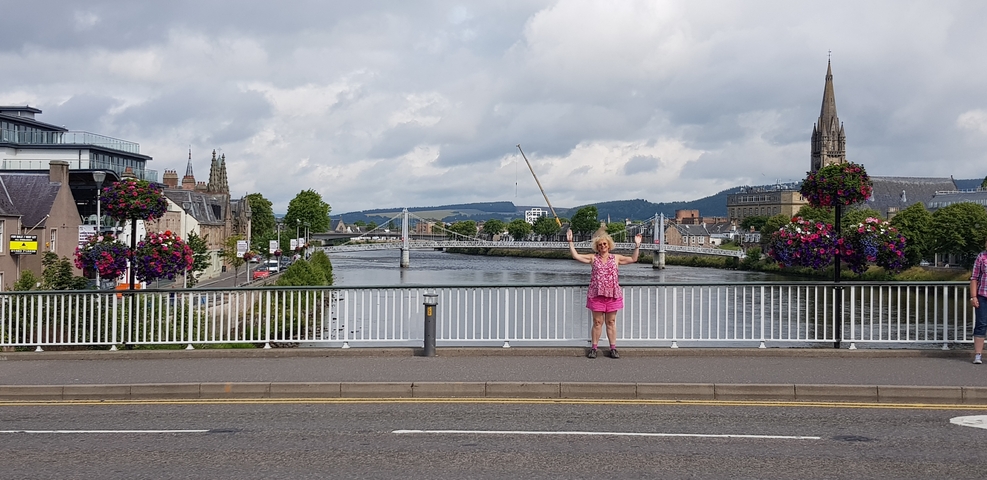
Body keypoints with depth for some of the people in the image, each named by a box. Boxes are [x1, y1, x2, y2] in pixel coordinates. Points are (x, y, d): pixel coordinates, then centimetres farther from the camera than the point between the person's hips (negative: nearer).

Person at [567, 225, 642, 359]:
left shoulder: (616, 258, 9)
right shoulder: (593, 258, 5)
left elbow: (633, 259, 9)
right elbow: (576, 255, 0)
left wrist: (637, 245, 1)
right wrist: (570, 242, -5)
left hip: (612, 294, 1)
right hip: (596, 294, -1)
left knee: (611, 322, 6)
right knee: (597, 322, 2)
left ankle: (613, 348, 11)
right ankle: (594, 348, 9)